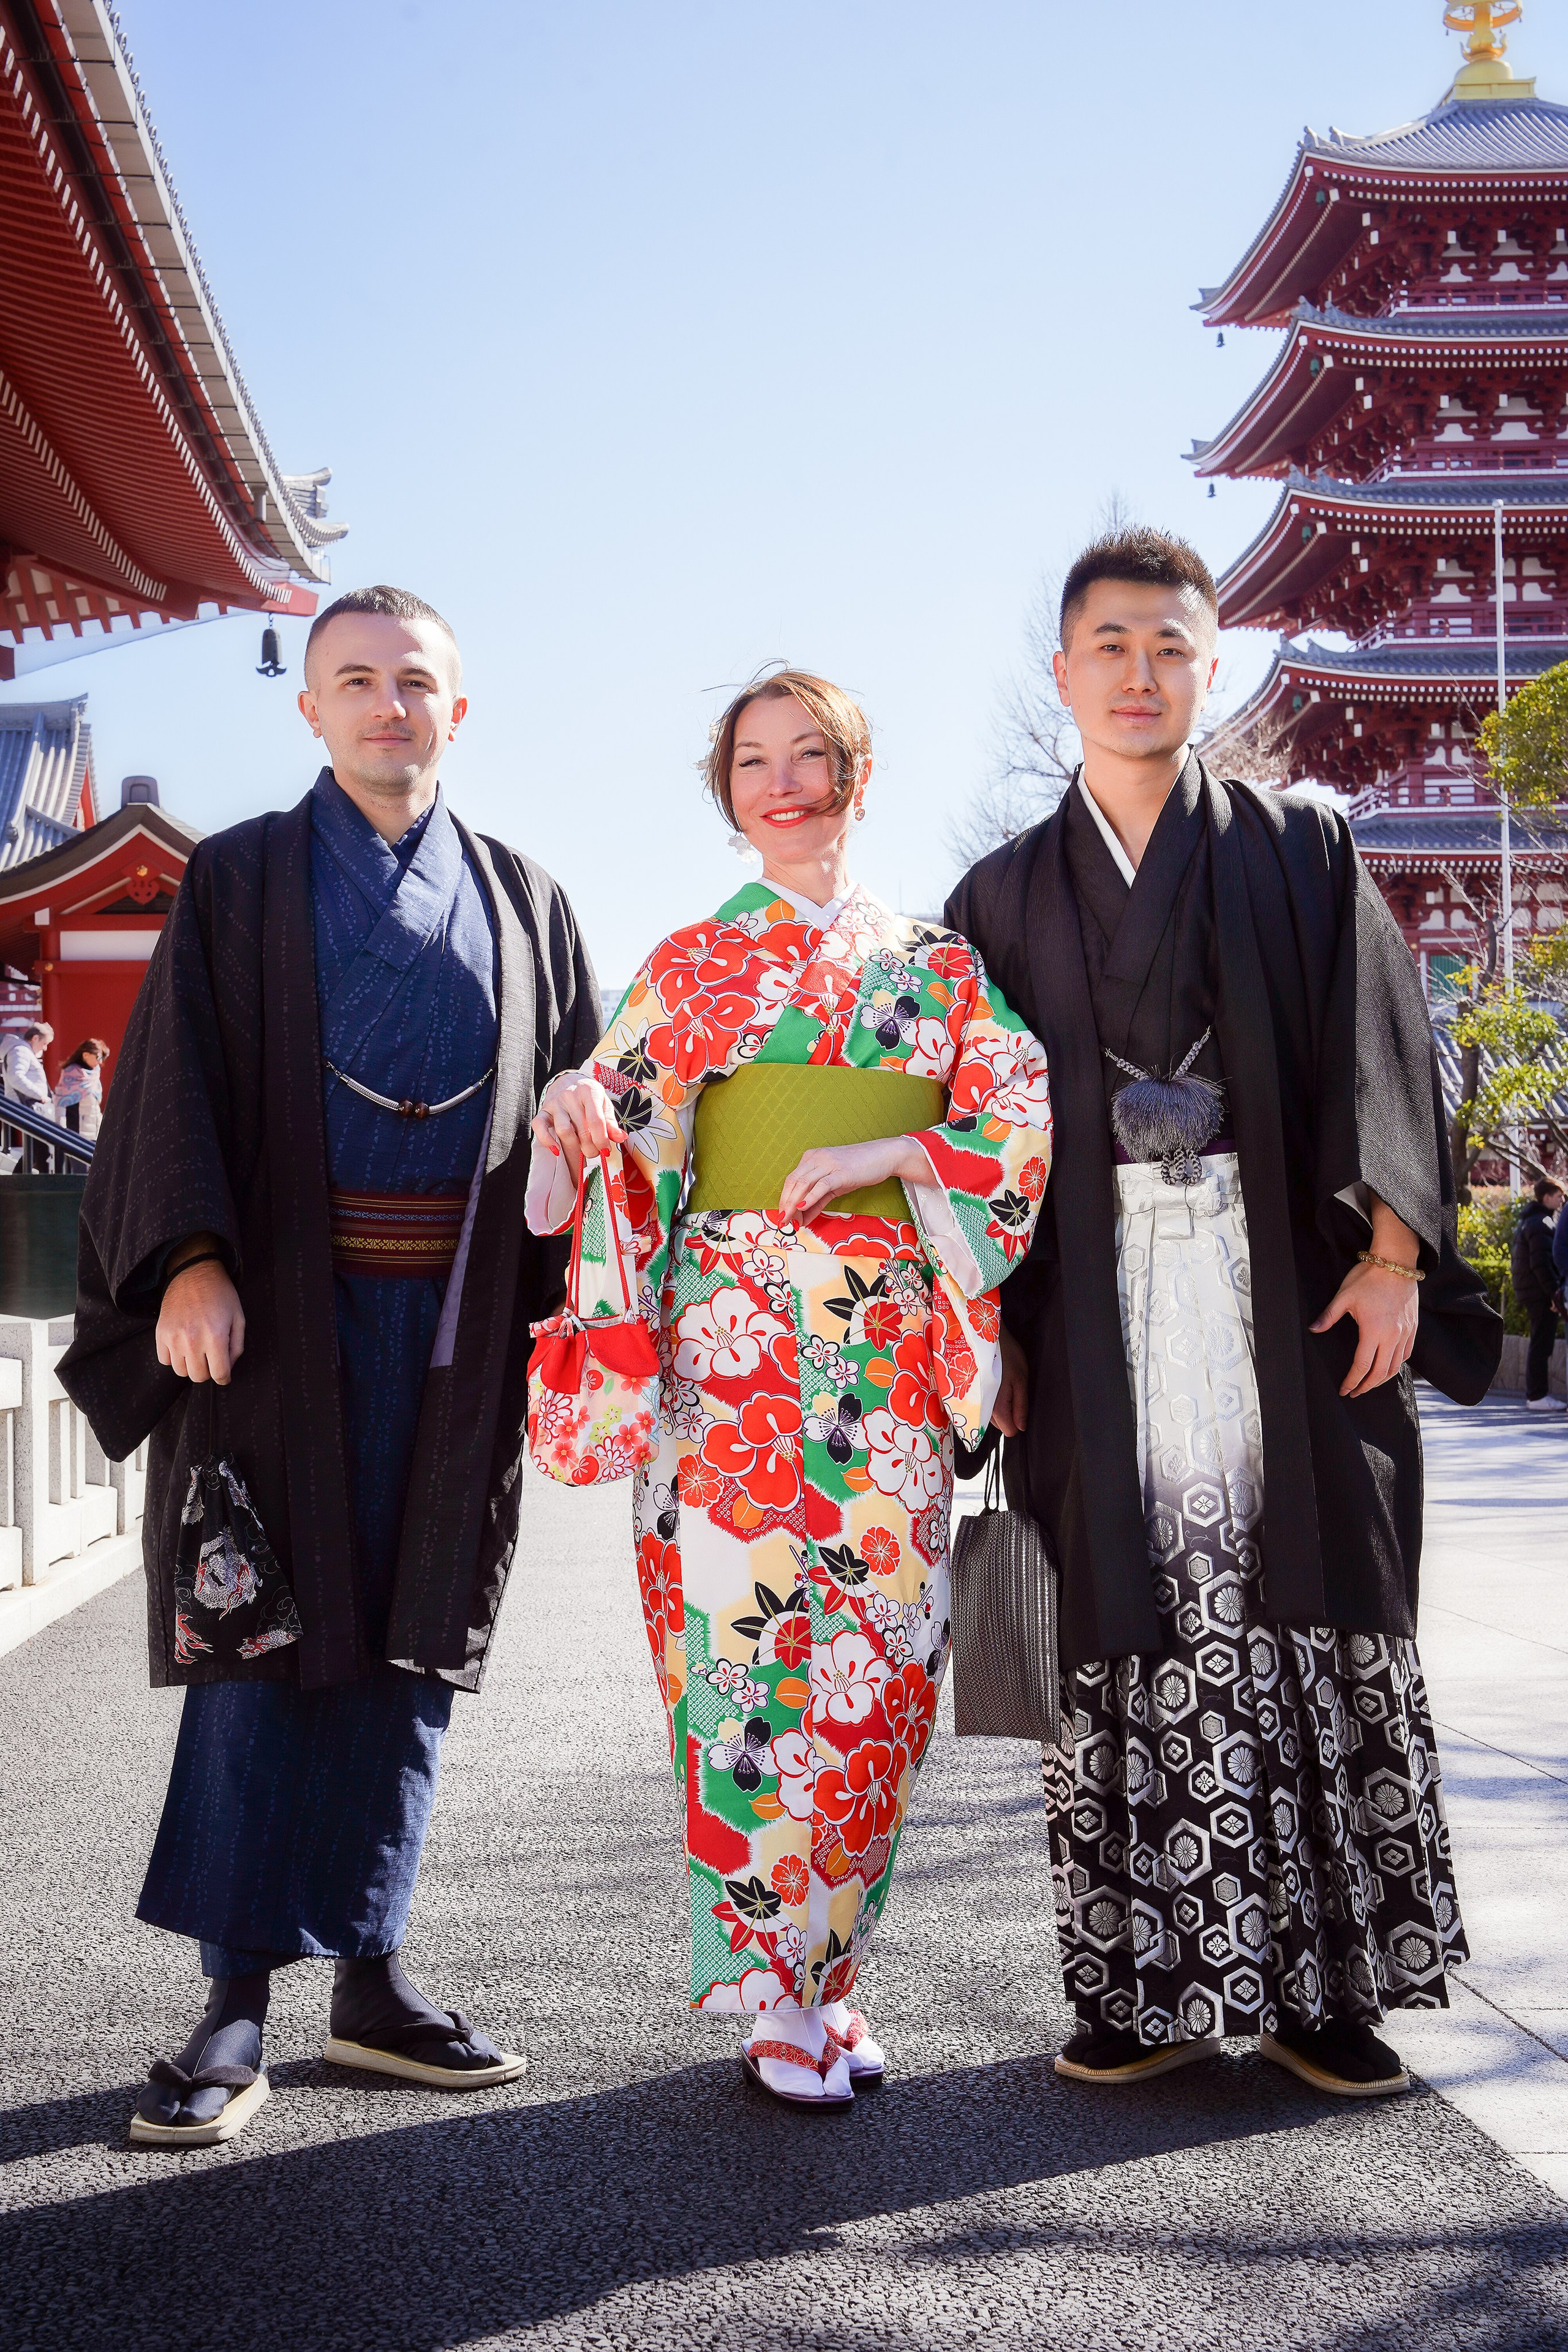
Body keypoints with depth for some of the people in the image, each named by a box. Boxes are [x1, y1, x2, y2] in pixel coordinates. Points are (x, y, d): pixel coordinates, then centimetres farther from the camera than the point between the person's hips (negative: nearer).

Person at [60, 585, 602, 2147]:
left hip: (454, 1321, 3)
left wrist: (572, 1295, 0)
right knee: (265, 1634, -4)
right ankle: (237, 2003, 2)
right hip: (283, 1308, -2)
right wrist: (188, 1256, -18)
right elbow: (174, 1078, -2)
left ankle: (368, 1974, 15)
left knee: (405, 1644, 6)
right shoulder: (240, 881, 7)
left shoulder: (521, 903, 14)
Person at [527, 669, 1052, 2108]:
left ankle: (827, 1968, 16)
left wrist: (877, 1155, -11)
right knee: (752, 1644, -5)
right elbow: (620, 1123, 7)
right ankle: (778, 1999, 4)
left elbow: (1016, 1124, 4)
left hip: (889, 1345, 2)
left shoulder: (938, 962, 13)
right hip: (737, 1339, -2)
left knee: (879, 1652, 2)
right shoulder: (695, 963, 11)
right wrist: (576, 1109, -16)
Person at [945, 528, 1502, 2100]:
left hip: (1283, 1293, -1)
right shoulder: (1007, 897, 14)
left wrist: (1393, 1251, -10)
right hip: (1099, 1308, 1)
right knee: (1133, 1633, -1)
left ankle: (1319, 1978, 6)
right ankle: (1156, 1980, 6)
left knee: (1306, 1619, -2)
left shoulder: (1299, 854, 10)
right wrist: (986, 1324, 2)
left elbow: (1379, 1047, 2)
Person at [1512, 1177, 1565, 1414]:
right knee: (1542, 1343, -7)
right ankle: (1537, 1396, -6)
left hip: (1528, 1290, 10)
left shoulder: (1526, 1222, 17)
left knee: (1540, 1343, 15)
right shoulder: (1541, 1223, -15)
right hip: (1541, 1292, -10)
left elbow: (1516, 1259, 22)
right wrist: (1554, 1292, -21)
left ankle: (1535, 1393, 19)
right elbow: (1541, 1263, -22)